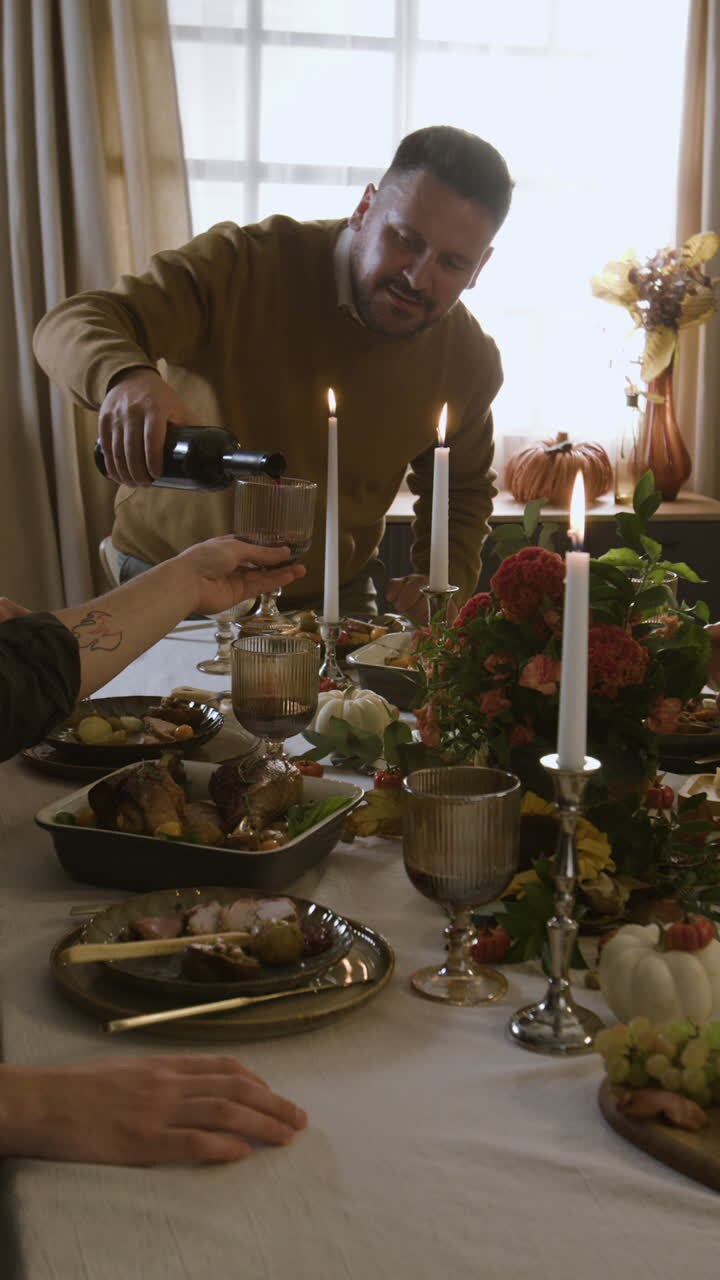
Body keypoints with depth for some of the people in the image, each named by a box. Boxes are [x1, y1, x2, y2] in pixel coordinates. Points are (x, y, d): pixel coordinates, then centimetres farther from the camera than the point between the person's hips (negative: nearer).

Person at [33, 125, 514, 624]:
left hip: (335, 598, 3)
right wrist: (126, 376, -50)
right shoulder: (246, 265, -18)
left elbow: (464, 490, 16)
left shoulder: (472, 358, -2)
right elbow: (70, 324, -26)